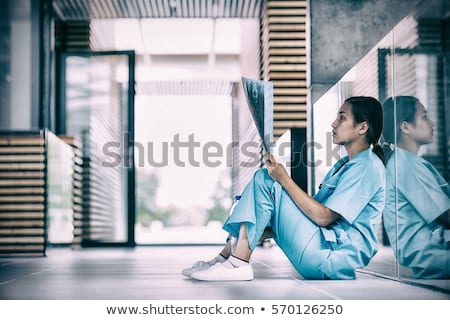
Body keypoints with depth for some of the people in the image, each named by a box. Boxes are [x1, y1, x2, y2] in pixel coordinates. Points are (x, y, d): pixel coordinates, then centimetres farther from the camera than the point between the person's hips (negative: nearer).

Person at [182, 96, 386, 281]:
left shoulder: (368, 167, -11)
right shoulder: (345, 164, 20)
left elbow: (323, 216, -19)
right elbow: (313, 207, 17)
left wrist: (284, 179, -16)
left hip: (336, 257, -10)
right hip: (323, 253, 10)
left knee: (268, 183, -15)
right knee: (263, 178, 5)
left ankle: (238, 264, -20)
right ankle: (227, 256, -4)